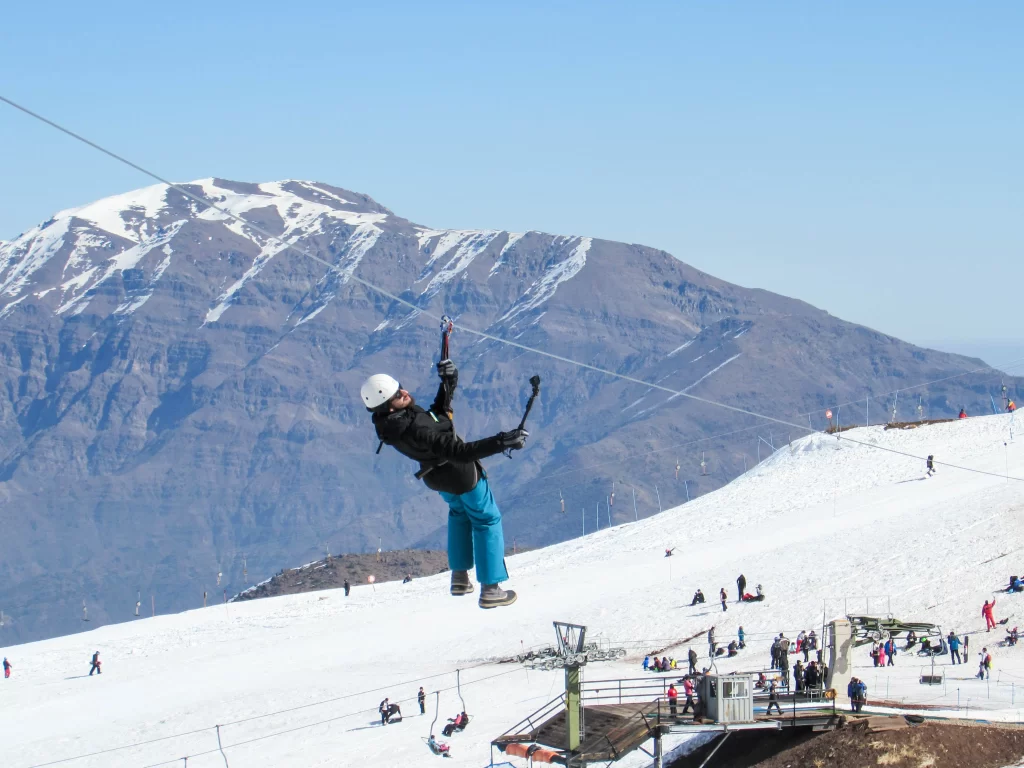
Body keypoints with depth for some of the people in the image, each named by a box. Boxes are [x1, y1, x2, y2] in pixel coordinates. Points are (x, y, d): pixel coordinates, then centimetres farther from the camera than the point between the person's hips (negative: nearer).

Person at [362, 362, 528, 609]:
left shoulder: (391, 423, -15)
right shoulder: (415, 431, -42)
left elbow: (437, 414, 0)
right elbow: (459, 451, -42)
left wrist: (448, 384, -9)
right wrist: (501, 442, -45)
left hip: (437, 476, 8)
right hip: (461, 475, -8)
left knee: (459, 511, 34)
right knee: (486, 520, 12)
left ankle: (459, 576, 36)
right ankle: (490, 588, 15)